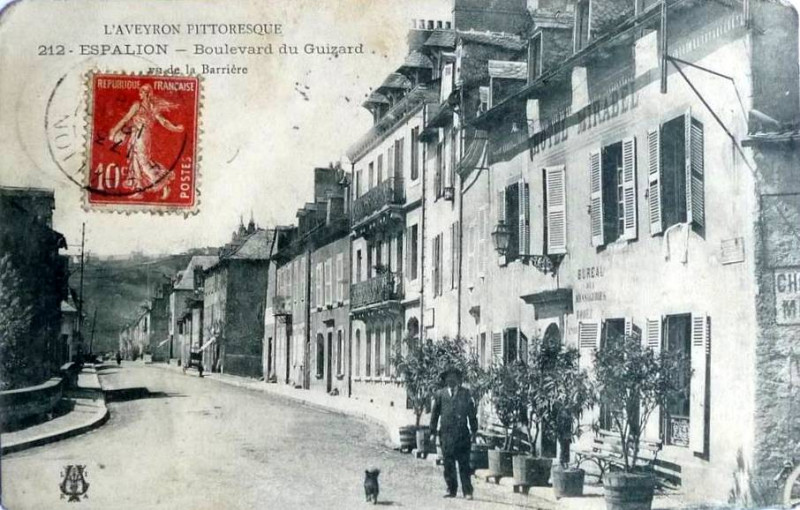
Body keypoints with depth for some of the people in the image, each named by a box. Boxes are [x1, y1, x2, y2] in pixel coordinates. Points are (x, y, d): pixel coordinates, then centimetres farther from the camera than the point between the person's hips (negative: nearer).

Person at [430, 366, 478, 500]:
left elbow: (472, 413, 10)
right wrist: (433, 431, 10)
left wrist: (474, 431, 7)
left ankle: (467, 491, 0)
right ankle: (451, 489, 15)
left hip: (462, 433, -1)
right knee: (448, 464, 4)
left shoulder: (465, 393, 8)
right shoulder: (440, 394, 9)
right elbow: (435, 413, 13)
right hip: (446, 433, 1)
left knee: (464, 463, -3)